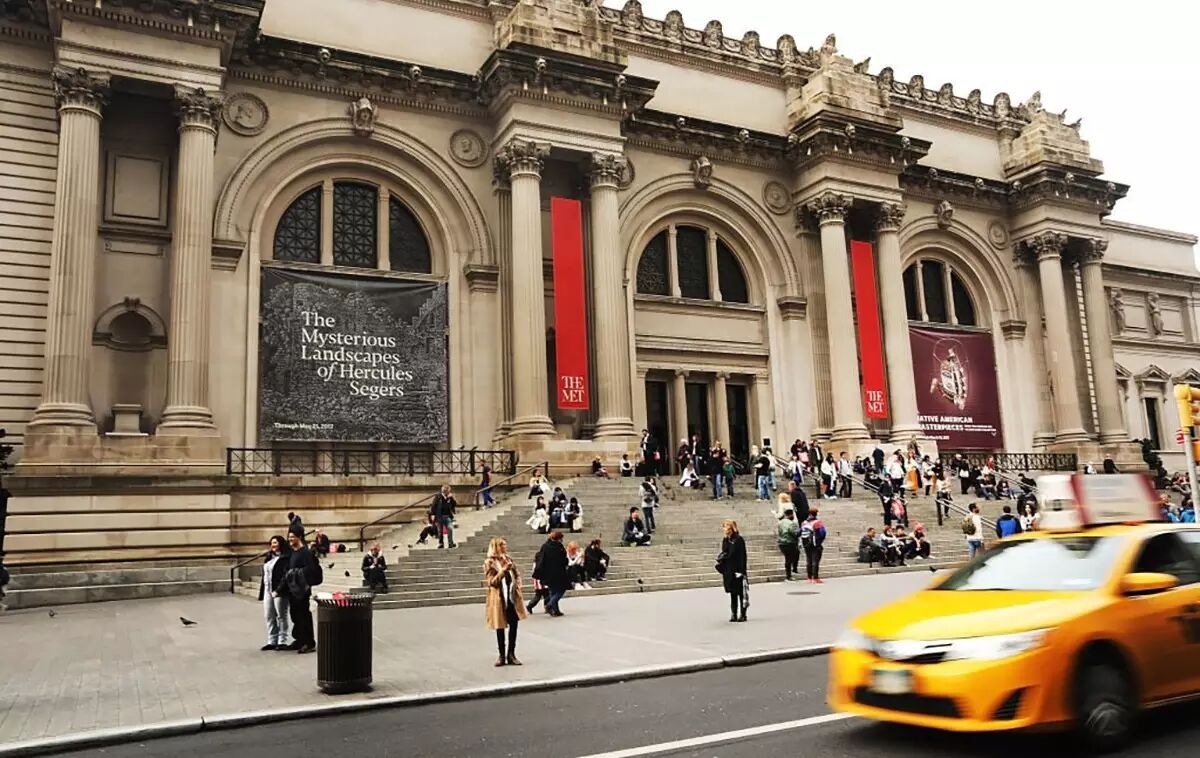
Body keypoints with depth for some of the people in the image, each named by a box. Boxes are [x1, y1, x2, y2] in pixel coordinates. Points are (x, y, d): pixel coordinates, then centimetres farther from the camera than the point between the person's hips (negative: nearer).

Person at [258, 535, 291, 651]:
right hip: (267, 591, 8)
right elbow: (264, 575, 19)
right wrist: (262, 592, 13)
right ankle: (271, 641, 17)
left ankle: (282, 641, 5)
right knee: (269, 616, 10)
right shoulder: (268, 558, 18)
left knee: (281, 616, -1)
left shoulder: (285, 558, -7)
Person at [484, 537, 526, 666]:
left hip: (513, 598, 5)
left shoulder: (509, 559, 10)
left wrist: (518, 585, 0)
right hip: (499, 600, -5)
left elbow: (517, 575, 18)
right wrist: (503, 570, -22)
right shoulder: (489, 563, -7)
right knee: (500, 628, 5)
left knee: (513, 626, 5)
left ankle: (511, 654, 15)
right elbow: (491, 582, -13)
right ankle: (501, 656, 18)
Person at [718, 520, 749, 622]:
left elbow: (742, 556, -13)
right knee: (732, 594, 10)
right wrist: (722, 571, 13)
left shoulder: (739, 540, -11)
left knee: (741, 593, 1)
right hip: (728, 571, 6)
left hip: (737, 570, -6)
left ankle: (742, 614, 7)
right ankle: (733, 614, 15)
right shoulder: (725, 540, 10)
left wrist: (741, 571, -18)